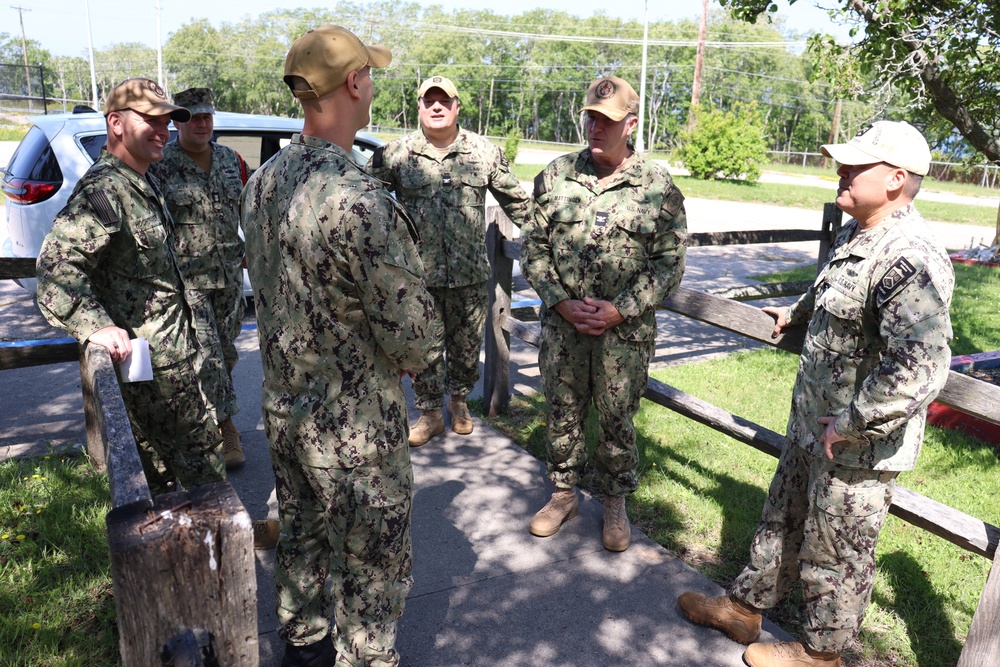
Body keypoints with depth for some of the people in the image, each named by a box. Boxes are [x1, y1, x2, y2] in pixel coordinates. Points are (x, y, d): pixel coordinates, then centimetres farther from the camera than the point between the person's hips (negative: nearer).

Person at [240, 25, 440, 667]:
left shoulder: (262, 182, 0)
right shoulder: (360, 202, -28)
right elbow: (415, 338, -22)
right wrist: (412, 359, 0)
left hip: (282, 409, 9)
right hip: (356, 427, -8)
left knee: (302, 541, 27)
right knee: (372, 574, 12)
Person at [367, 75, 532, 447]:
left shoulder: (485, 153, 4)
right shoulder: (395, 154, -1)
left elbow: (517, 202, 11)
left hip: (470, 275, 1)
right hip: (417, 275, -1)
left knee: (467, 345, 14)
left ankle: (459, 400, 39)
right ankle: (430, 413, 27)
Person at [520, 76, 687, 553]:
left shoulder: (658, 186, -3)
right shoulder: (555, 176, 2)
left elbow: (669, 262, -3)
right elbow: (534, 249, 3)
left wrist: (621, 310, -13)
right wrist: (561, 302, -9)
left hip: (626, 331, -2)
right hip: (562, 325, 2)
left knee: (617, 420, 11)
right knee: (562, 413, 14)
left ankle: (615, 504, 32)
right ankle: (564, 495, 34)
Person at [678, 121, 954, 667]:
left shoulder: (910, 260, -27)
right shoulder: (854, 235, 5)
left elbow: (921, 366, -36)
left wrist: (850, 424, -28)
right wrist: (795, 314, 42)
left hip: (856, 446, -9)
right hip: (812, 425, 9)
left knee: (835, 551, 11)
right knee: (782, 520, 23)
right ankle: (746, 607, 42)